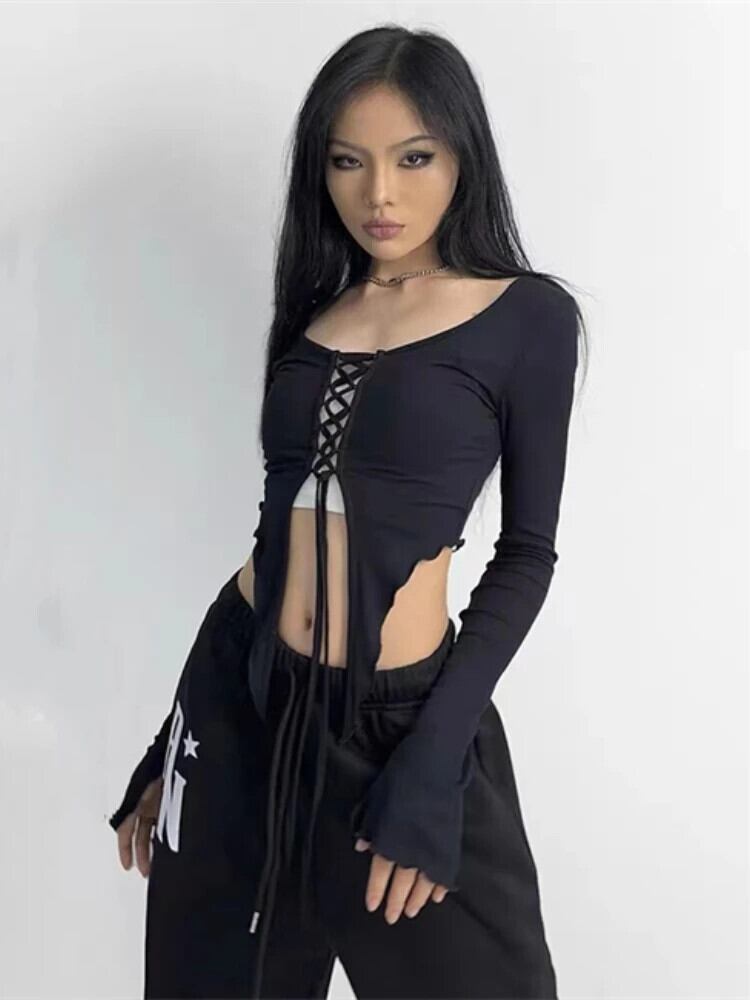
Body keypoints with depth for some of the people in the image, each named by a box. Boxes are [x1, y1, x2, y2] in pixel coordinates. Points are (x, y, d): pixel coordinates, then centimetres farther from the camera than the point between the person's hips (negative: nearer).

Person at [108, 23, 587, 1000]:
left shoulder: (527, 314, -4)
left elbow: (527, 550, -5)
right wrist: (173, 744, 12)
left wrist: (435, 756, -15)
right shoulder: (314, 309, 8)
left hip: (397, 718, -4)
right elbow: (289, 523, 11)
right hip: (240, 689, 5)